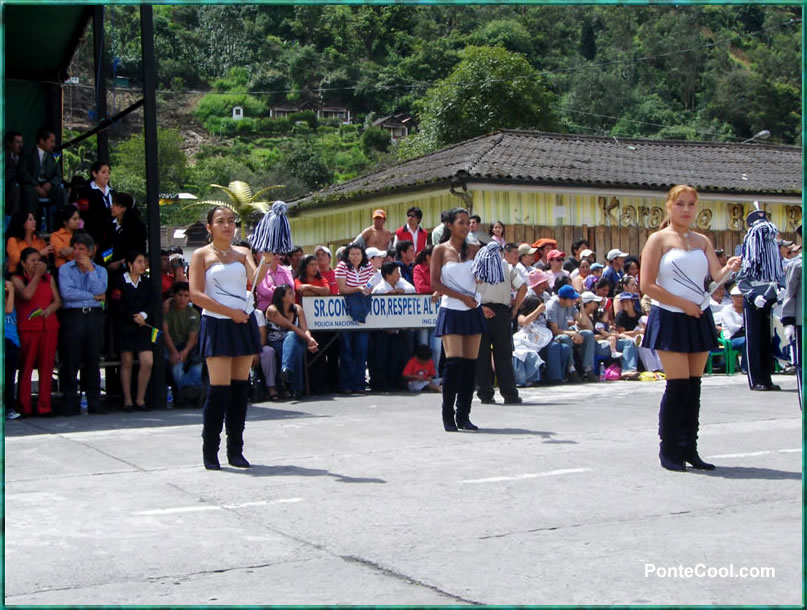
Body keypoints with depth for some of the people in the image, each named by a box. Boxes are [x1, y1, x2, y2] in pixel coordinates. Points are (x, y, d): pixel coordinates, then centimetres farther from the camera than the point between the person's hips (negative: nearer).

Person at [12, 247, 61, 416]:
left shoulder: (48, 278, 16)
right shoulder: (17, 279, 5)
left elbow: (57, 300, 10)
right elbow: (26, 295, -14)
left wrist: (48, 310, -10)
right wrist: (37, 275, -6)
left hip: (50, 327, 3)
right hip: (27, 328, -3)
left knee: (47, 367, 0)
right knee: (26, 367, -3)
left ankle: (45, 406, 3)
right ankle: (24, 407, 1)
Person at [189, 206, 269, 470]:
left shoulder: (242, 252, 11)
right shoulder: (201, 255, 1)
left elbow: (255, 278, -8)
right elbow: (196, 294, -8)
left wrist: (267, 261, -27)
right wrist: (230, 312, -12)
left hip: (244, 323, 4)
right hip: (217, 324, -4)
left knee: (240, 387, 5)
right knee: (219, 387, -9)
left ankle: (235, 449, 13)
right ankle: (210, 450, 2)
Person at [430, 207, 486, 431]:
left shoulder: (472, 250, 10)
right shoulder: (440, 250, 0)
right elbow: (435, 283, -6)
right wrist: (462, 297, -11)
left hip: (473, 310, 4)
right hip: (451, 311, -4)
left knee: (470, 363, 2)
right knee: (454, 361, -13)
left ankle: (463, 416, 8)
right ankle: (448, 416, -3)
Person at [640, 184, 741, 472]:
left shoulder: (703, 241, 13)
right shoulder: (658, 239, -3)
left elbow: (716, 275, -1)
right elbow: (647, 285, -10)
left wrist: (730, 268, -23)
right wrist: (683, 304, -12)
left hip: (699, 318, 5)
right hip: (670, 319, -5)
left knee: (694, 385, 6)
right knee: (678, 385, -9)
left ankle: (689, 448, 13)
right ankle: (668, 450, 2)